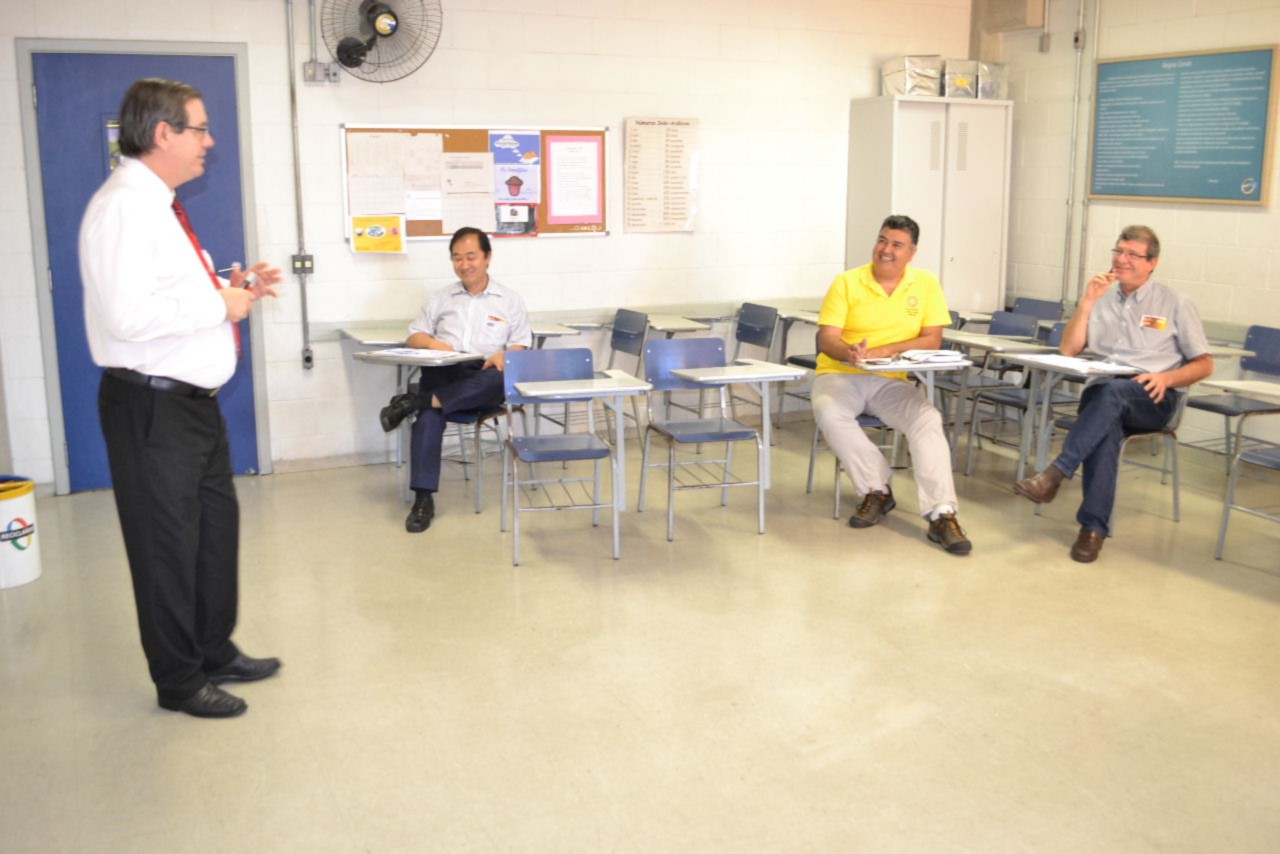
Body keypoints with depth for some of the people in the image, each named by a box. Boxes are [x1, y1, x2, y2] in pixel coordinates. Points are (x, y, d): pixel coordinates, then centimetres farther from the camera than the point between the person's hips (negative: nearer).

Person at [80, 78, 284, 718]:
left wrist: (233, 287, 6)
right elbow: (129, 315, -28)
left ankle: (215, 653, 37)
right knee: (168, 543, 4)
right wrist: (221, 304, -18)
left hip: (194, 400, 10)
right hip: (153, 407, -10)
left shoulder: (160, 203, 14)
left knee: (217, 527, 19)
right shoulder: (123, 206, -19)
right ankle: (179, 681, 21)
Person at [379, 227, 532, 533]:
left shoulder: (510, 300, 15)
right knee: (429, 418, -32)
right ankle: (423, 499, -31)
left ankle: (415, 402, -37)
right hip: (443, 372, 1)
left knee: (499, 379, -40)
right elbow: (414, 336, 18)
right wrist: (432, 342, -7)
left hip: (484, 378, -1)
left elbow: (520, 346, 8)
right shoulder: (441, 298, 22)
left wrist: (505, 356, -17)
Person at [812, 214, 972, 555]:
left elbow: (932, 340, -5)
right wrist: (849, 353, -34)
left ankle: (941, 514, -28)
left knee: (928, 419, -27)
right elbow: (827, 339, -10)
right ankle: (877, 490, -15)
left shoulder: (926, 284, 1)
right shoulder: (846, 283, -3)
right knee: (829, 412, -33)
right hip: (840, 375, -1)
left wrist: (883, 351, -19)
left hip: (892, 380, 1)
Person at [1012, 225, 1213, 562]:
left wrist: (1166, 377, -12)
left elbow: (1204, 365, 9)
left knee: (1112, 391, -38)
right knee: (1106, 427, -36)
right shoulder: (1100, 297, 17)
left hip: (1151, 400, -2)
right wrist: (1087, 301, -1)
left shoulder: (1176, 304, 10)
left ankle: (1056, 473, -44)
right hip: (1101, 394, 2)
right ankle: (1094, 527, -40)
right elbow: (1068, 351, 8)